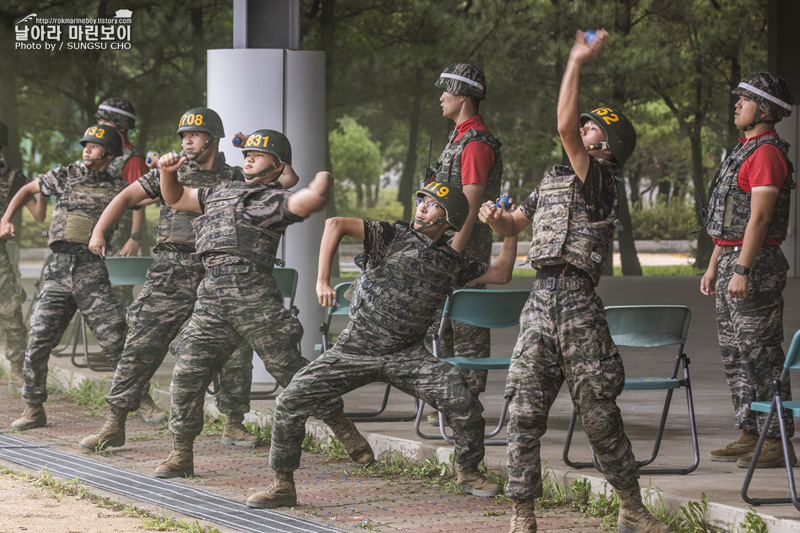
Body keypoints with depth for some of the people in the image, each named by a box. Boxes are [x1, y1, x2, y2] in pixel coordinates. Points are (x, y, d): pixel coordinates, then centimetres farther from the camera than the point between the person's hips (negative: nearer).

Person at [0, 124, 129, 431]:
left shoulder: (117, 188, 8)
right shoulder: (65, 176, 13)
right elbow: (28, 190, 25)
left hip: (92, 274, -2)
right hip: (58, 272, 2)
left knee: (116, 341, -8)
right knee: (37, 340, -1)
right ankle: (34, 408, 11)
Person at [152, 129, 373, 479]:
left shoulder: (275, 200, 6)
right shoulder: (220, 192, 28)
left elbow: (313, 199, -16)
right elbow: (175, 199, 39)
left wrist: (322, 181, 5)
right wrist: (168, 172, 21)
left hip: (254, 295, -6)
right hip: (212, 296, 6)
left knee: (291, 369, -5)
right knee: (187, 373, 0)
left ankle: (346, 433, 5)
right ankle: (181, 454, 9)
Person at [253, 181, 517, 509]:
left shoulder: (452, 263, 10)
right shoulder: (394, 237, -3)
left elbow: (500, 275, 17)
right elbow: (336, 224, -11)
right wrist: (322, 281, -18)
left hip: (406, 356, 1)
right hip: (355, 348, -1)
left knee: (462, 402, -20)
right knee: (291, 402, -11)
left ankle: (468, 473, 6)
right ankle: (283, 485, 5)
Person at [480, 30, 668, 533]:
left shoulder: (601, 181, -3)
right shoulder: (553, 180, 21)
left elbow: (565, 127, -18)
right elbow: (513, 225, 28)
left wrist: (577, 63, -18)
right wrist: (497, 217, 4)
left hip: (578, 303, -6)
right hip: (540, 302, 6)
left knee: (600, 415, -1)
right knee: (524, 412, 0)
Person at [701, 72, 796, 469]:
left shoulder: (767, 153, -14)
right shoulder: (744, 150, 19)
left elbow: (759, 217, -21)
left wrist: (742, 270, -25)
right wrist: (713, 267, 22)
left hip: (755, 264, -10)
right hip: (731, 260, 10)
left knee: (761, 354, -9)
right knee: (735, 353, 12)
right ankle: (750, 434, 17)